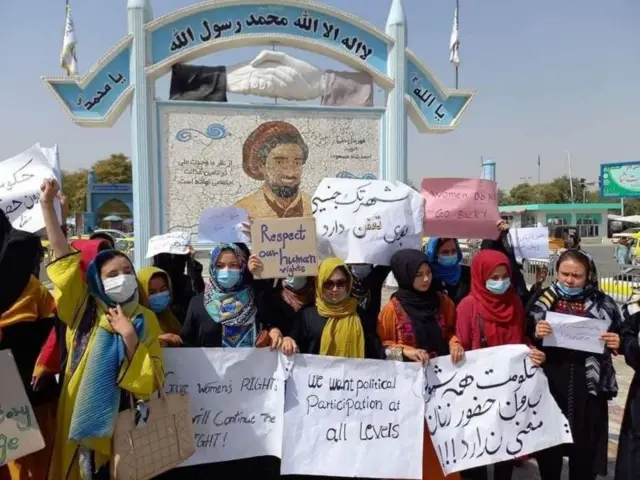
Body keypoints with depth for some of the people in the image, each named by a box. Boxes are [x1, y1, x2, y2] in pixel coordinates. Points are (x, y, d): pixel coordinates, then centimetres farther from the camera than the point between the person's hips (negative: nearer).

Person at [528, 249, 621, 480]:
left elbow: (618, 341, 10)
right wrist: (535, 334, -18)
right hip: (550, 384, 0)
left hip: (588, 388, 0)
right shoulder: (543, 299, -1)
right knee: (548, 447, 11)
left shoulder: (603, 303, 0)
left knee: (584, 449, 9)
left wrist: (617, 343, -12)